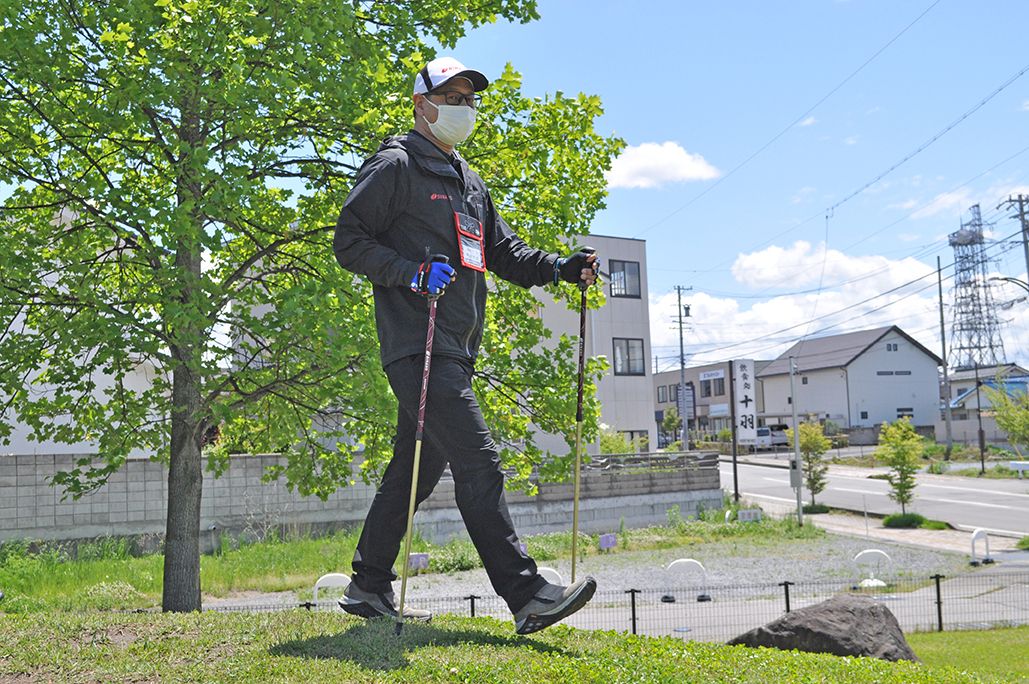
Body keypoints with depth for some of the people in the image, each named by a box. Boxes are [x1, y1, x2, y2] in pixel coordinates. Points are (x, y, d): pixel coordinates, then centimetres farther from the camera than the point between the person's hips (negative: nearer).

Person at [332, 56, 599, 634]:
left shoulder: (468, 181, 25)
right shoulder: (395, 166, -1)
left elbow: (503, 250, 24)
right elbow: (349, 241, -6)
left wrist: (560, 268, 8)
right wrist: (411, 272, -20)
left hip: (454, 350, 9)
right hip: (418, 343, -9)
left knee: (419, 467, 12)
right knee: (477, 461, -15)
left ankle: (370, 588, 23)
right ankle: (526, 596, -15)